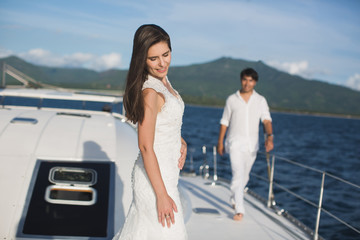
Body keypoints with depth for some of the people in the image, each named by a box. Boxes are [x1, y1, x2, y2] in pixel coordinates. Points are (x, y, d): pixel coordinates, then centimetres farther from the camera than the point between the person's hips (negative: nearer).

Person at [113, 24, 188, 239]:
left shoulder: (163, 80, 4)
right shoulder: (150, 92, -24)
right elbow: (146, 148, -24)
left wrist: (181, 142, 2)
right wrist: (162, 195, -22)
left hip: (167, 171, 9)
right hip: (155, 176, -9)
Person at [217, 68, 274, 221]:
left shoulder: (260, 100, 3)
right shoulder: (232, 99, 1)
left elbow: (266, 120, -10)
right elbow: (224, 122, 6)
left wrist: (269, 136, -28)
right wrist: (220, 143, 5)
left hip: (252, 144, 3)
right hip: (235, 143, -2)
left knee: (244, 175, 15)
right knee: (238, 174, -15)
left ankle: (234, 199, 38)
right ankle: (239, 210, -15)